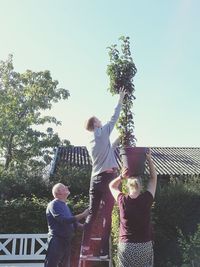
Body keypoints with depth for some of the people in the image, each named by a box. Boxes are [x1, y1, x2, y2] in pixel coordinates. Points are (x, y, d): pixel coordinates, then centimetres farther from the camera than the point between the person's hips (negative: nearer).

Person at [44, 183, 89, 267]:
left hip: (66, 240, 9)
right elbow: (64, 220, -24)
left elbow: (71, 221, 20)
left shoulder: (65, 205, 16)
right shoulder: (54, 204, -11)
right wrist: (82, 215, -23)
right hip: (57, 240, -9)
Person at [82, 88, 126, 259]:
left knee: (92, 214, 8)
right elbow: (115, 118, 4)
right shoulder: (103, 133, -1)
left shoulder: (90, 143, 19)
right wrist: (121, 99, 14)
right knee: (108, 214, -2)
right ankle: (104, 250, 1)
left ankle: (85, 249, 9)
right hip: (108, 177, -7)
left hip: (95, 178, 7)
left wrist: (116, 143, 31)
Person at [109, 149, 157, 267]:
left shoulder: (123, 200, -9)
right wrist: (149, 159, 4)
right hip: (144, 246, 0)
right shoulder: (147, 199, -11)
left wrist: (121, 176, -5)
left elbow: (112, 186, 11)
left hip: (126, 246, 0)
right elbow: (154, 178, 4)